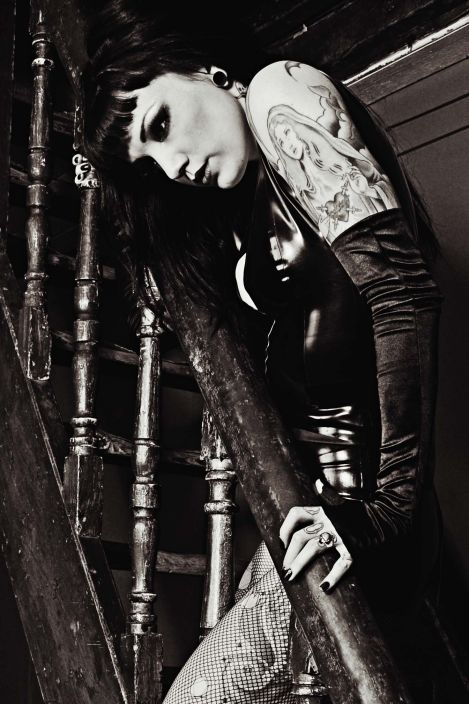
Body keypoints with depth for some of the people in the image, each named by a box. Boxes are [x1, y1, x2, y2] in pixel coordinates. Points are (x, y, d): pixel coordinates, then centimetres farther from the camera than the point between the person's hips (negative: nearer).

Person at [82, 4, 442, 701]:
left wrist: (392, 503, -21)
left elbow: (402, 288, -18)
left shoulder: (281, 90, -6)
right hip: (308, 498, 9)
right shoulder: (254, 197, 21)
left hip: (351, 489, -9)